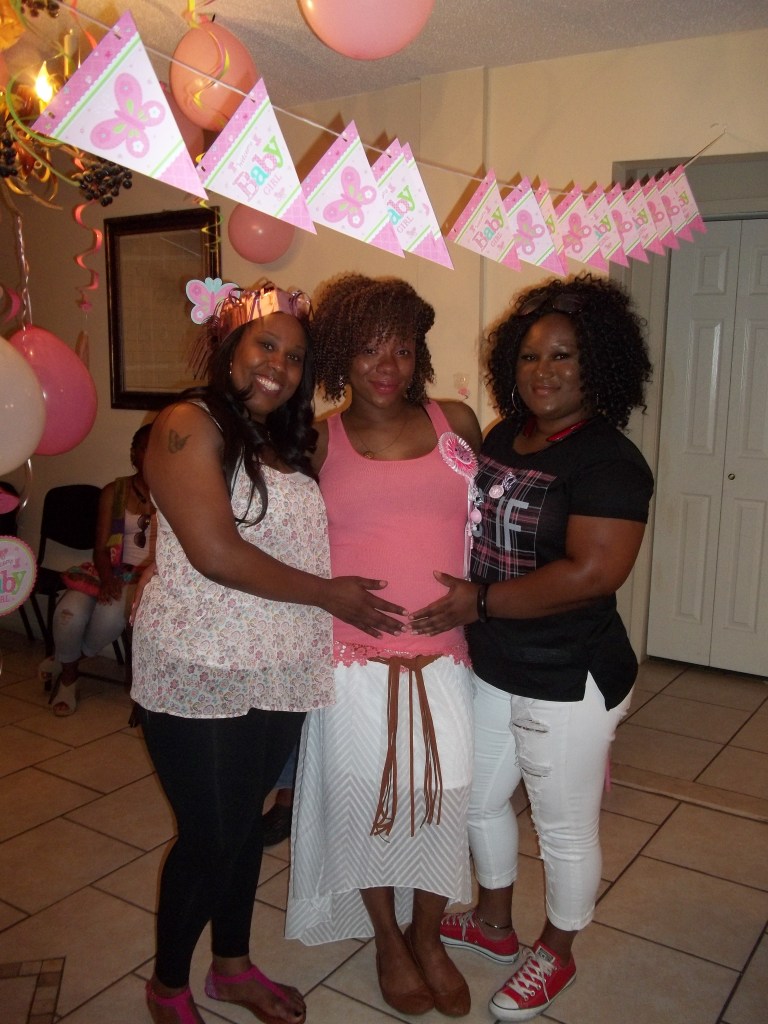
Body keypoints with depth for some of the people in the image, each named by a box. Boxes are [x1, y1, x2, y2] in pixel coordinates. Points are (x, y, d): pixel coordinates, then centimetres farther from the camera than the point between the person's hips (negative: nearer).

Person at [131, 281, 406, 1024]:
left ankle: (232, 964, 41)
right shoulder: (188, 426, -12)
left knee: (247, 822, 19)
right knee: (209, 839, 6)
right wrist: (328, 594, -13)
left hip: (281, 675, 7)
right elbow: (214, 552, -21)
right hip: (202, 675, -6)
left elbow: (305, 541, 10)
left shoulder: (287, 442, 11)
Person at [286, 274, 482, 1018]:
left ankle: (428, 936, 39)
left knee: (442, 795, 12)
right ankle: (387, 939, 40)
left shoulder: (457, 423, 4)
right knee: (366, 798, 13)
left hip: (443, 657, 2)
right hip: (356, 659, -1)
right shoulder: (320, 442, -1)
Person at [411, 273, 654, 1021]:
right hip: (492, 668, 8)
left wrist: (481, 602, -23)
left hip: (569, 684, -8)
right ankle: (493, 923, 49)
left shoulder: (607, 461, -20)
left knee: (565, 829, 13)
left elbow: (593, 572, -29)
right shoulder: (501, 438, 3)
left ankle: (555, 955, 39)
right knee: (479, 798, 24)